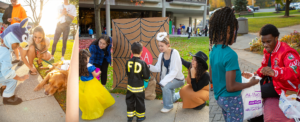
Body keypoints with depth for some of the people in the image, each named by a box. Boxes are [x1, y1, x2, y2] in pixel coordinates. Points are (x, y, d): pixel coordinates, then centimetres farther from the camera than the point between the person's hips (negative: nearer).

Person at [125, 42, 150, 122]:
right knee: (140, 102, 13)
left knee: (130, 101, 17)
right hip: (139, 87, -3)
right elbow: (147, 75, -11)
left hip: (130, 86, 3)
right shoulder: (142, 63, -18)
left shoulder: (128, 62, -8)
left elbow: (127, 73, 6)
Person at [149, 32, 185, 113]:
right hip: (168, 78, 7)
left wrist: (164, 81, -33)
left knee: (165, 86, -27)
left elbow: (174, 70, -27)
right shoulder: (161, 55, -3)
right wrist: (149, 66, -24)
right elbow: (158, 68, -5)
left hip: (178, 78, -7)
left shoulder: (174, 53, -23)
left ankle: (168, 106, -5)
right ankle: (173, 98, 51)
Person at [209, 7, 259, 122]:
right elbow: (230, 87, -24)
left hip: (219, 97, 7)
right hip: (232, 99, -7)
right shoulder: (230, 54, -26)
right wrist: (251, 83, -10)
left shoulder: (213, 50, -2)